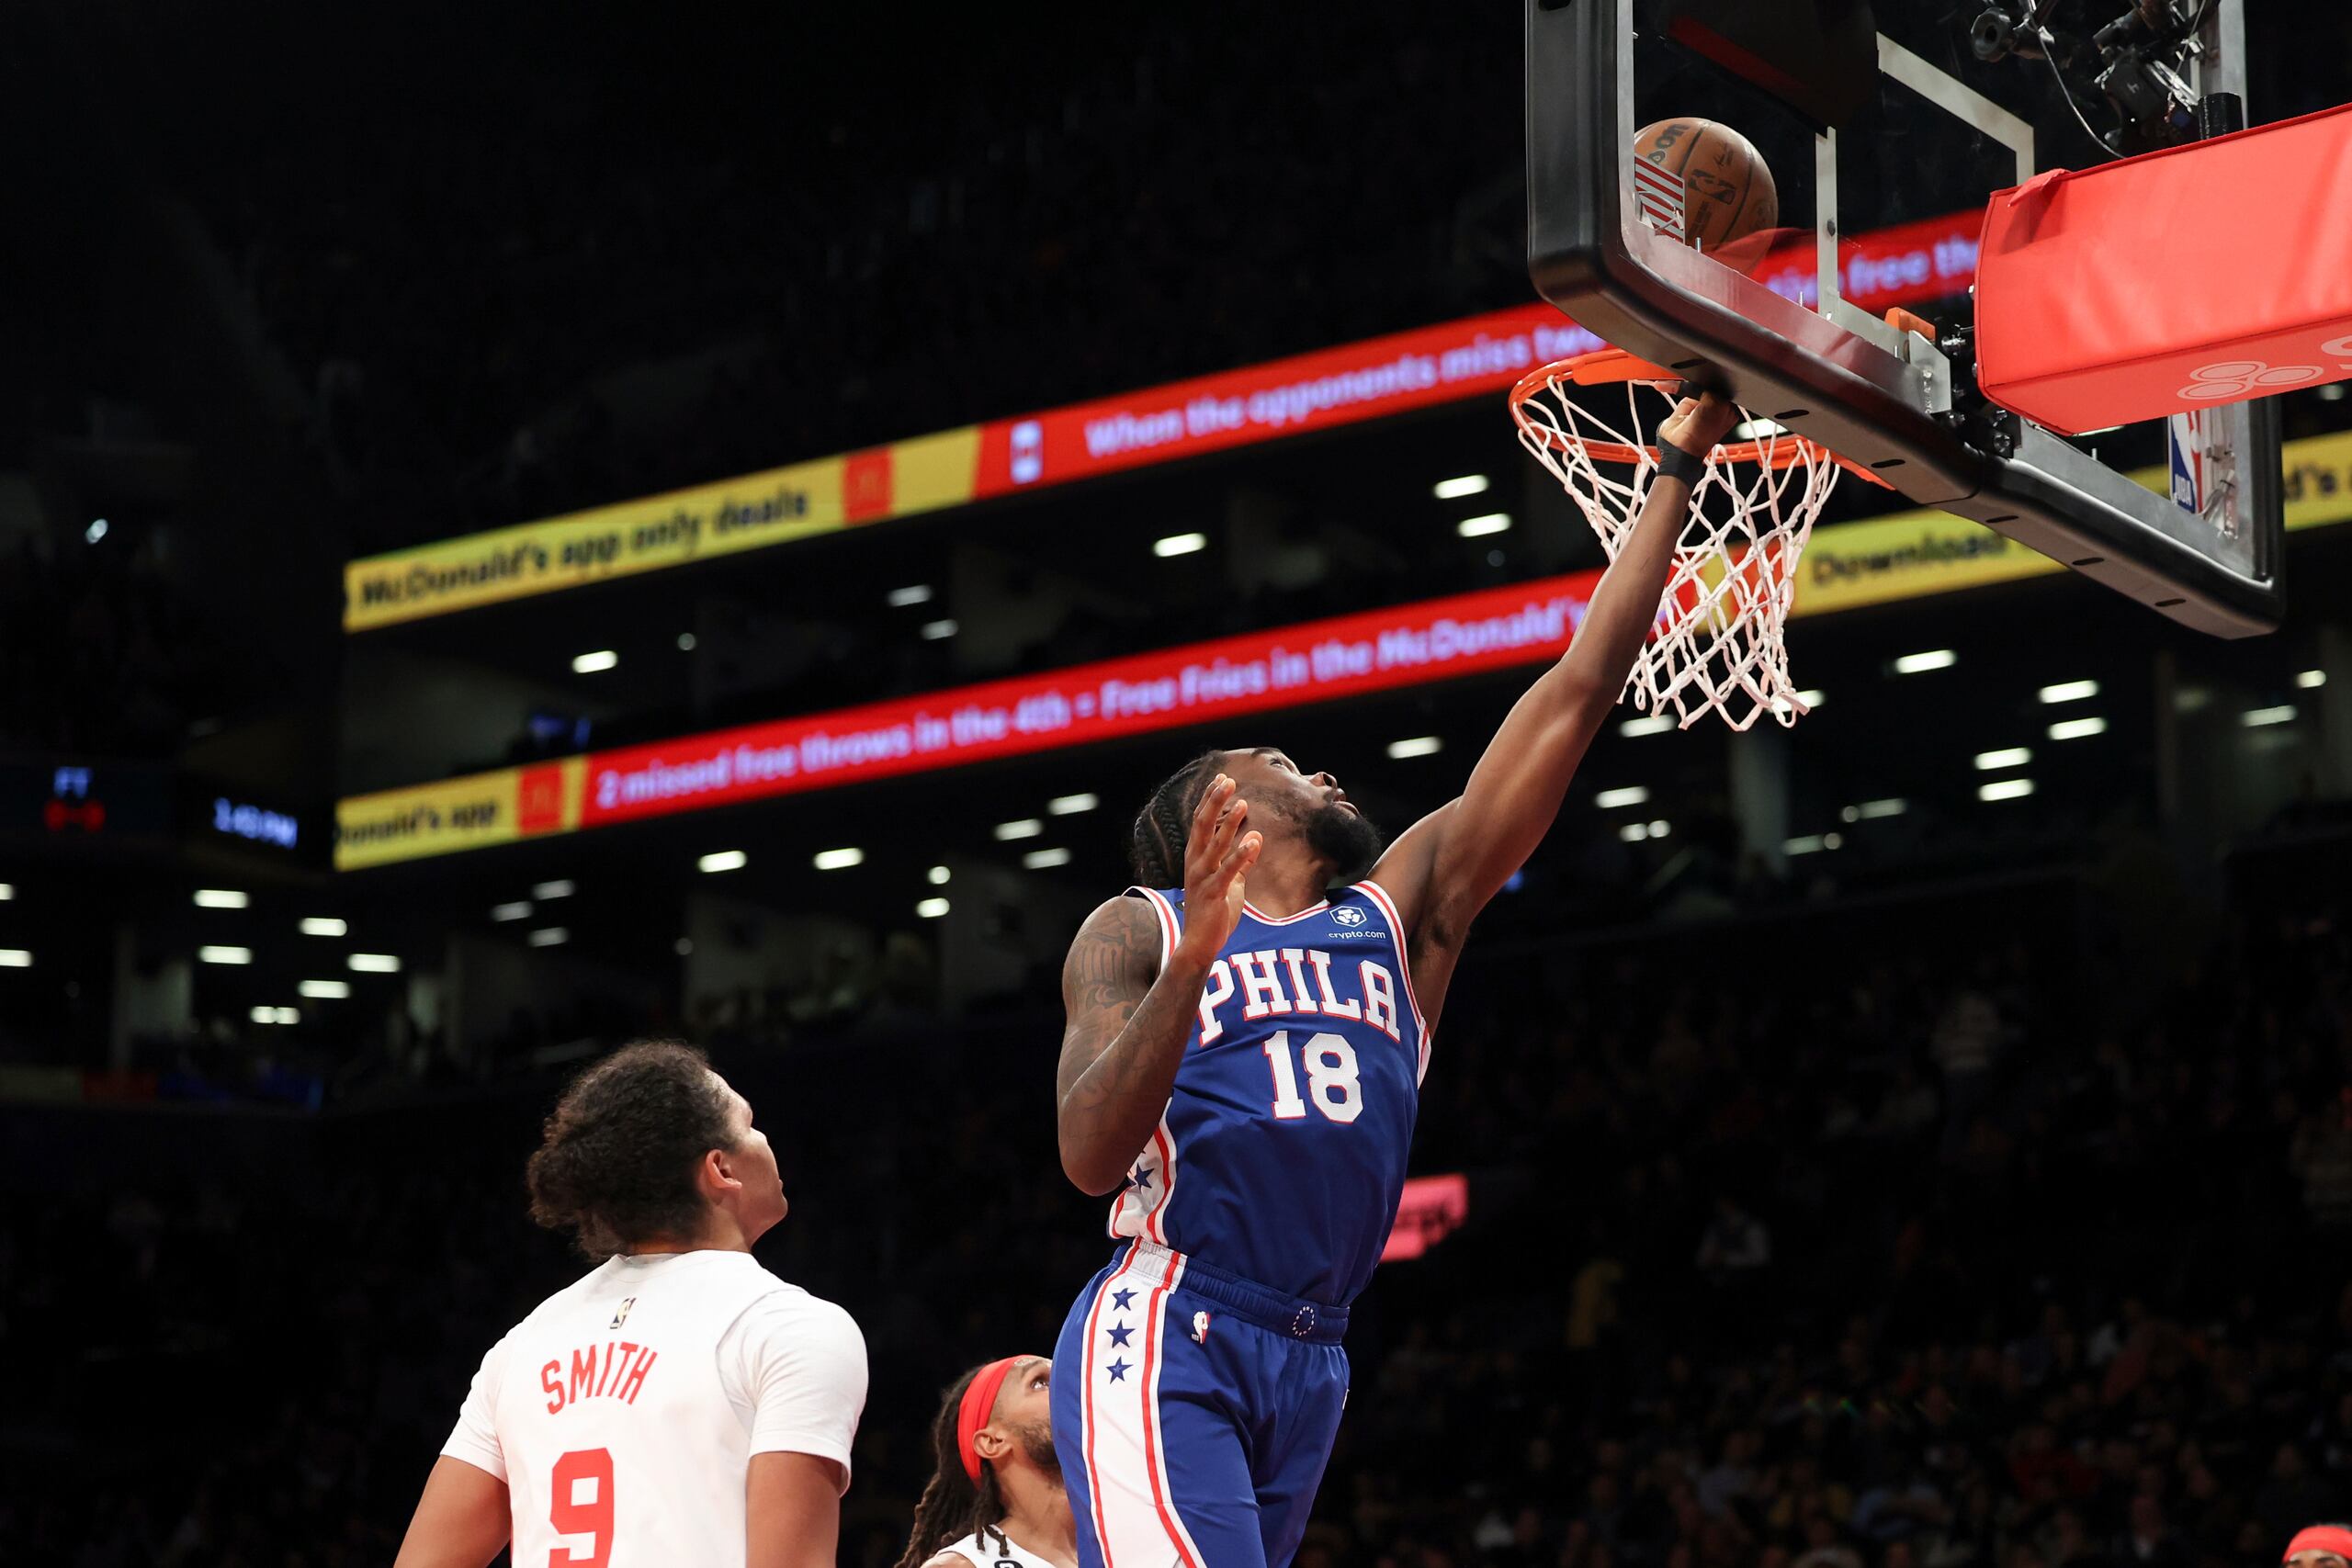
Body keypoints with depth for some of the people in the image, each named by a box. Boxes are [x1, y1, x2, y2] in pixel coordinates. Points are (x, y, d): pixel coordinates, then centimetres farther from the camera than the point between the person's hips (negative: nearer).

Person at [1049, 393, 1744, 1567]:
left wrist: (1675, 472, 13)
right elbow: (1091, 1158, -9)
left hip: (1309, 1366, 6)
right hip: (1166, 1339, -6)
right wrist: (1195, 958, -22)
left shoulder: (1401, 913, 19)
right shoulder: (1138, 931, 7)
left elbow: (1573, 699, 15)